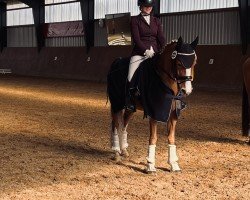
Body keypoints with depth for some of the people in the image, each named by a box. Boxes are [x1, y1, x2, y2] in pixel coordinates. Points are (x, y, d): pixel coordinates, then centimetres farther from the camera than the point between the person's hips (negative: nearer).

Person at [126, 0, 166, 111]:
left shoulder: (156, 21, 14)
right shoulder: (135, 20, 3)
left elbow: (161, 38, 6)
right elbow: (136, 38, -7)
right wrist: (146, 50, -19)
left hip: (155, 53, 4)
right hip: (139, 53, -3)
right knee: (131, 77, -19)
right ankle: (129, 100, -1)